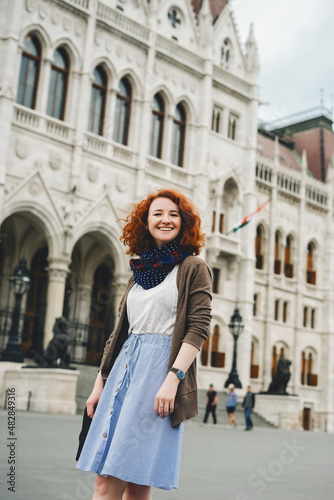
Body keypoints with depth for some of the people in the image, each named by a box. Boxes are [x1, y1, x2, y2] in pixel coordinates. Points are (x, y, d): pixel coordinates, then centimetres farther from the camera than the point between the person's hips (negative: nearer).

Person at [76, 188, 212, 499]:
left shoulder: (193, 268, 1)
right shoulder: (139, 272, 19)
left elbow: (199, 328, -8)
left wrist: (172, 379, -19)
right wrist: (99, 385, 17)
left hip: (160, 367, -6)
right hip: (125, 367, 6)